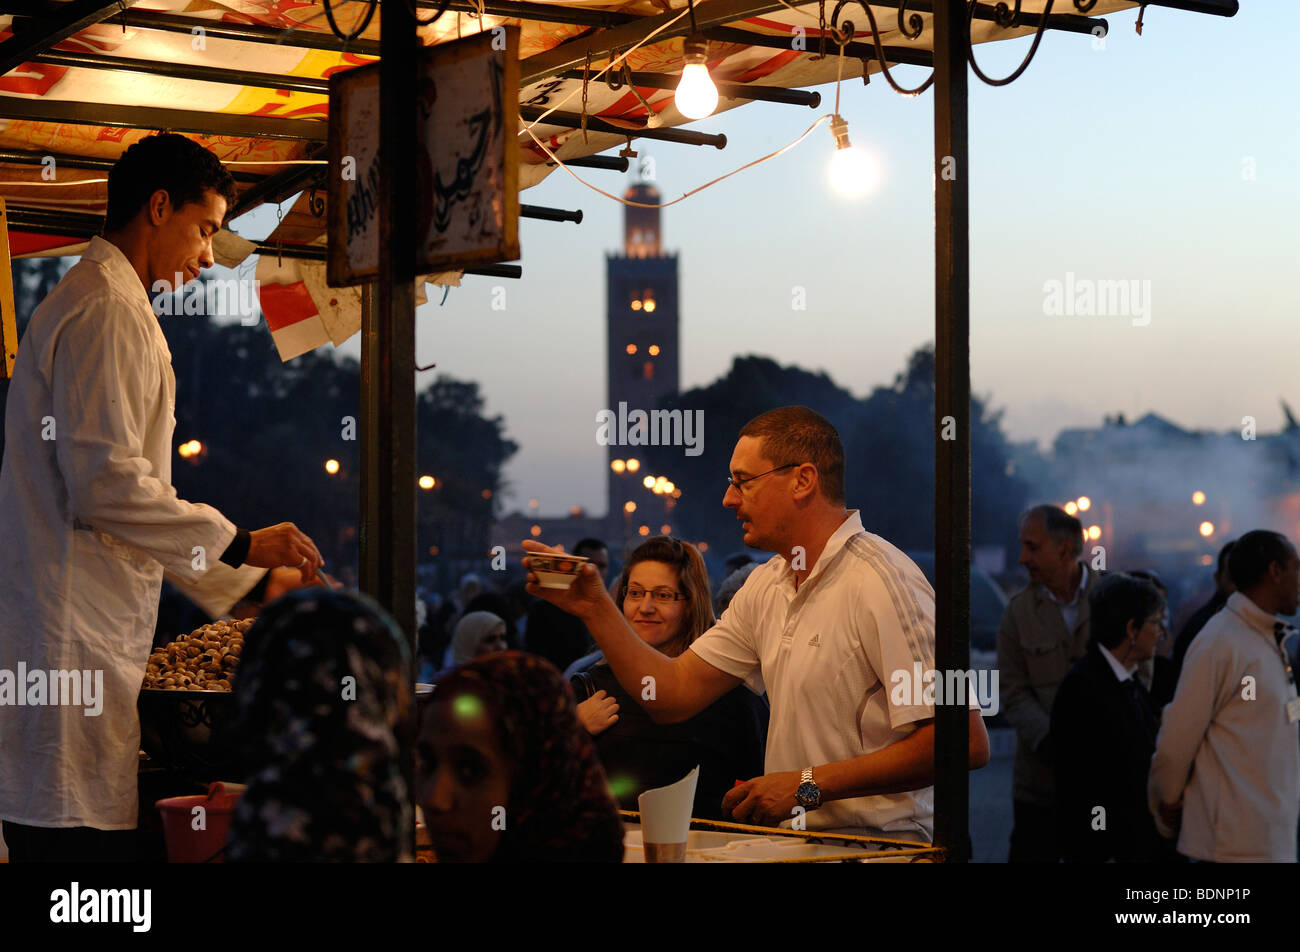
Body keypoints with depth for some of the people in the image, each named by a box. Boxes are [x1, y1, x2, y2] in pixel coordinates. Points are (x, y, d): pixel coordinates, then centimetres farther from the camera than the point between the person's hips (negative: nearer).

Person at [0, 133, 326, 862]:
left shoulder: (98, 307, 24)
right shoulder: (109, 313, -9)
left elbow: (139, 504, 27)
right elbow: (107, 487, -19)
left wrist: (254, 583, 24)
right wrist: (243, 545, -8)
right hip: (70, 647, -11)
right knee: (84, 843, -11)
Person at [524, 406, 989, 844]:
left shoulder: (881, 583, -15)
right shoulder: (767, 586, 13)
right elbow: (674, 695, 15)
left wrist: (810, 784, -18)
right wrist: (594, 606, 6)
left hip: (874, 845, -7)